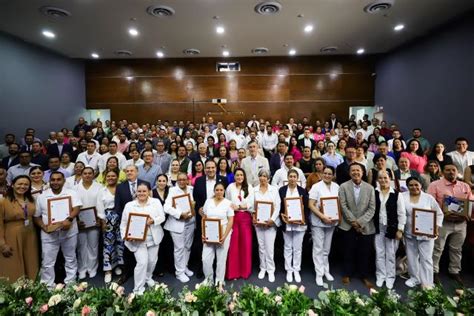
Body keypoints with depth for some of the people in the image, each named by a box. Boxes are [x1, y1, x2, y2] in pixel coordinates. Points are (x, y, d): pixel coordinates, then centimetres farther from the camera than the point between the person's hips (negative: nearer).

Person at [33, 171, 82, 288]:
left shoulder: (71, 193, -1)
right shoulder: (42, 196, 3)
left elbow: (76, 208, -12)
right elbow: (36, 216, 6)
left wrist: (69, 219, -30)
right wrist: (43, 227, -11)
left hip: (69, 232, 0)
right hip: (49, 234, 1)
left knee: (71, 259, 14)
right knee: (47, 262, 8)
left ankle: (70, 284, 29)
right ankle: (48, 287, 24)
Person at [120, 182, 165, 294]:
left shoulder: (156, 202, 0)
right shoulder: (129, 205, -1)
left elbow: (162, 217, -3)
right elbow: (124, 223, 2)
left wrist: (153, 221, -22)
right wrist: (125, 235, -13)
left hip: (153, 238, 2)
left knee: (152, 261, 14)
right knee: (142, 262, -11)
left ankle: (148, 277, 44)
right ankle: (138, 289, 6)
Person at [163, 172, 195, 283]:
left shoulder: (191, 189, 6)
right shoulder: (173, 190, -6)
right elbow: (167, 207, -15)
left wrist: (192, 212, -6)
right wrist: (181, 214, -21)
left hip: (190, 222, 4)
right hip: (177, 223, -4)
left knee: (188, 246, 14)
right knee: (179, 248, 1)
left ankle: (185, 267, 32)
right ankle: (179, 272, 14)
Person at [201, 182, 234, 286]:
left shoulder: (228, 203, -4)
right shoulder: (208, 201, 4)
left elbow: (230, 221, -6)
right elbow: (204, 218, 7)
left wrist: (224, 236, -15)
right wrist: (203, 233, -2)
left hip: (223, 234, -2)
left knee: (221, 259, 6)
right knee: (206, 259, 0)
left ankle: (219, 280, 26)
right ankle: (209, 278, 25)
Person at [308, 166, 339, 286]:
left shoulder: (336, 187, 2)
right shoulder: (316, 186, -10)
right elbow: (311, 205, -14)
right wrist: (323, 216, -22)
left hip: (331, 222, 4)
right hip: (318, 222, -4)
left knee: (327, 249, 17)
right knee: (318, 249, 3)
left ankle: (326, 271, 32)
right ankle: (319, 274, 14)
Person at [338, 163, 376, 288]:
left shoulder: (370, 188, 2)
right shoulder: (343, 187, -2)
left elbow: (372, 208, -3)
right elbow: (343, 206, -7)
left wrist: (360, 222, -13)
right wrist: (353, 222, -12)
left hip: (365, 227, 1)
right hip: (348, 226, -1)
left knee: (365, 253, 8)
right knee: (349, 252, 9)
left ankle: (365, 276, 26)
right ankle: (347, 274, 26)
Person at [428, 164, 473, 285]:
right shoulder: (435, 185, -7)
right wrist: (443, 215, -22)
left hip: (461, 223, 5)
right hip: (442, 222, -4)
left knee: (457, 249, 15)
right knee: (437, 248, 3)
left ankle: (454, 271, 30)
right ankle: (434, 271, 14)